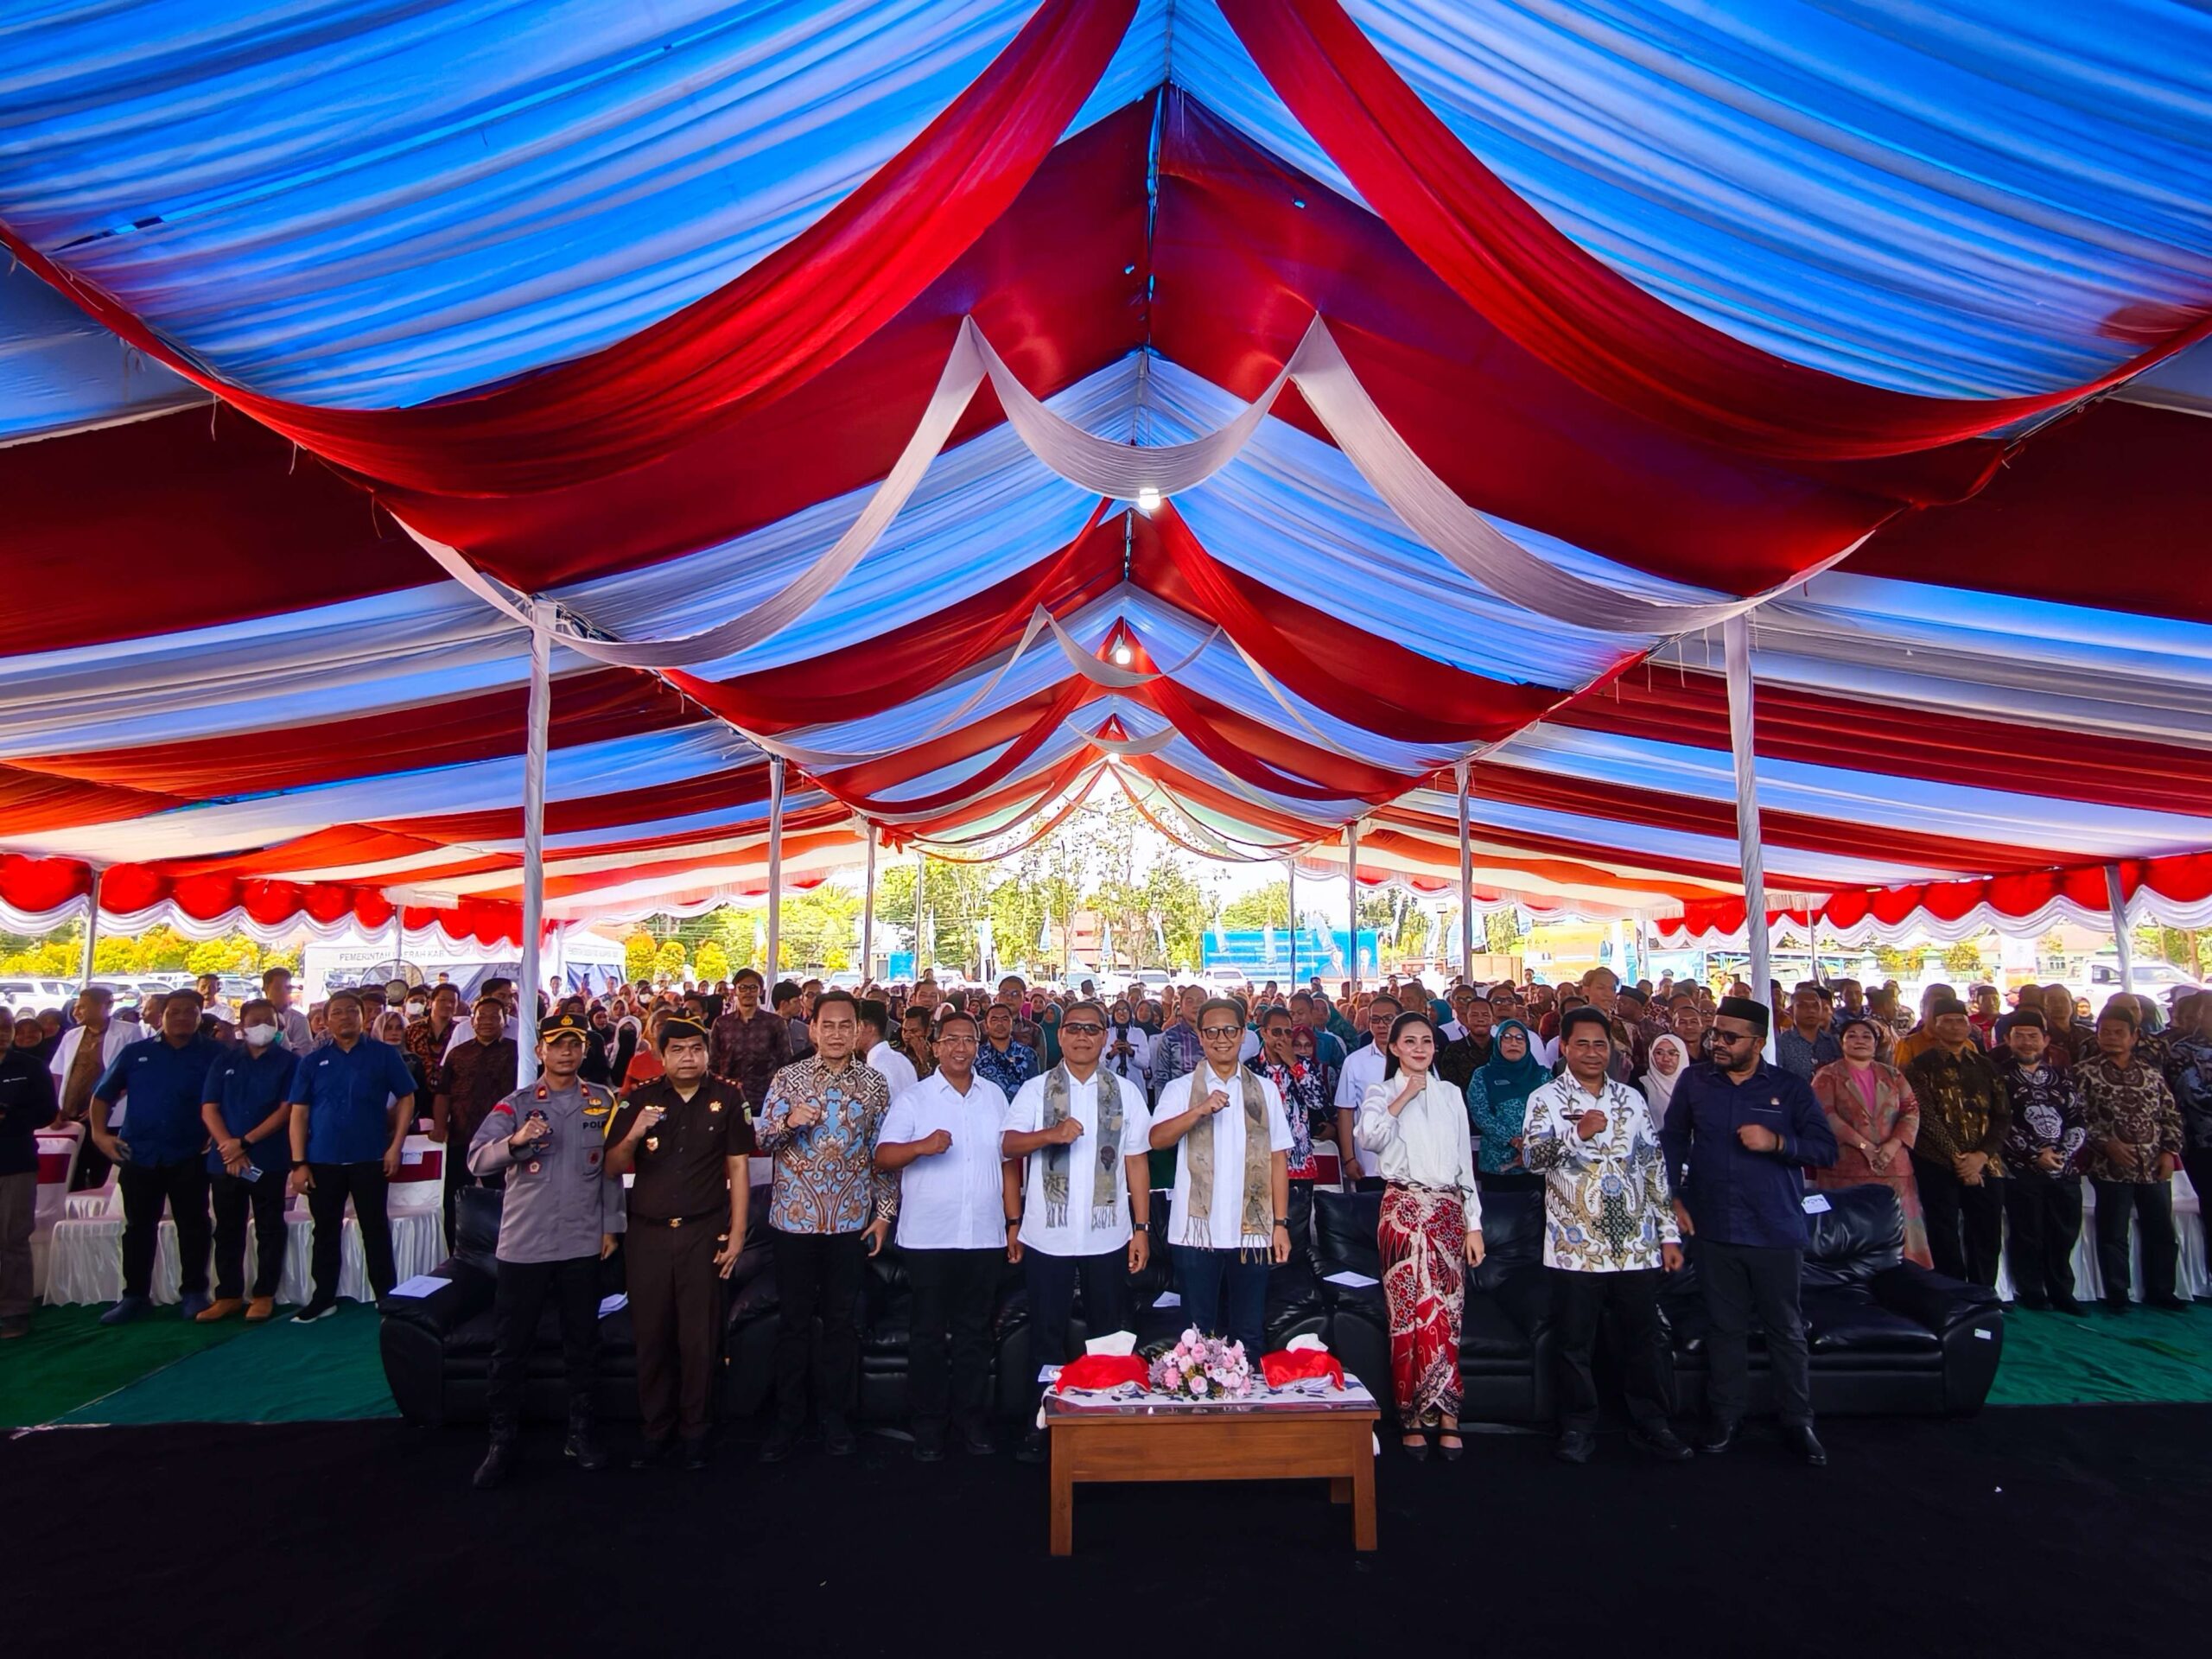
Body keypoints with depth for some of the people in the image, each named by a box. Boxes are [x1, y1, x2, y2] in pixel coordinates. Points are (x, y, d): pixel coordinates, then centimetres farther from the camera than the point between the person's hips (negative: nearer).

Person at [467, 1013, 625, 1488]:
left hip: (583, 1243, 2)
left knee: (583, 1343, 11)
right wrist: (515, 1141, -32)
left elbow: (611, 1167, 10)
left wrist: (611, 1225, 7)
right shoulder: (516, 1104, -1)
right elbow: (477, 1160, -13)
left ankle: (581, 1432, 25)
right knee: (510, 1346, 5)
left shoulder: (603, 1102, 5)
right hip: (524, 1244, -1)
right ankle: (503, 1440, 19)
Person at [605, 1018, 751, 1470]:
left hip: (704, 1232, -2)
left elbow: (737, 1167, 1)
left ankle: (695, 1432, 17)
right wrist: (633, 1136, -16)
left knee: (700, 1338, 3)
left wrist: (737, 1233, -4)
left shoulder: (727, 1098, 0)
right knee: (651, 1335, 7)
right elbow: (612, 1169, 5)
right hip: (647, 1233, 2)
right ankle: (657, 1430, 22)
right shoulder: (640, 1099, 4)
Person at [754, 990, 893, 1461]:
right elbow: (761, 1140, -2)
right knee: (792, 1321, 7)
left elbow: (883, 1152, 6)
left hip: (851, 1219, 1)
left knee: (842, 1322, 8)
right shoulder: (788, 1078, 1)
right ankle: (788, 1419, 21)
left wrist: (884, 1212, 2)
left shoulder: (874, 1083, 3)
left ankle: (835, 1419, 22)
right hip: (795, 1215, 0)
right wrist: (788, 1122, -22)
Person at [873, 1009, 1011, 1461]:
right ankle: (928, 1424, 18)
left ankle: (969, 1419, 23)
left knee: (975, 1332, 10)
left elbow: (1007, 1162, 14)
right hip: (928, 1237, -3)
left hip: (985, 1237, 3)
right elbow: (882, 1157, -10)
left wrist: (1013, 1224, 10)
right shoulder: (912, 1098, -1)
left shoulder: (994, 1096, 10)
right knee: (930, 1333, 5)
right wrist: (921, 1146, -28)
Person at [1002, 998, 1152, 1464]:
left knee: (1110, 1334, 8)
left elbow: (1136, 1162, 7)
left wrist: (1142, 1228, 3)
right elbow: (1008, 1146, -8)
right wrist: (1051, 1134, -25)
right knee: (1047, 1333, 7)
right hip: (1046, 1234, -1)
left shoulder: (1125, 1093, 7)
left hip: (1108, 1235, 1)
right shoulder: (1035, 1091, 3)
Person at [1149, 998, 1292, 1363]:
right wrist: (1200, 1110, -27)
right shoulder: (1182, 1090, 4)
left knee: (1250, 1334, 9)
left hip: (1252, 1231, 1)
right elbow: (1157, 1138, -13)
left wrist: (1281, 1223, 3)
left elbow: (1277, 1159, 8)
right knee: (1199, 1334, 7)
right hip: (1197, 1230, -1)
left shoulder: (1264, 1090, 10)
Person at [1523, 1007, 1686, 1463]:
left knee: (1646, 1338, 10)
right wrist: (1578, 1134, -28)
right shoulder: (1547, 1099, -1)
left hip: (1636, 1244, 3)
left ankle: (1650, 1424, 25)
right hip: (1576, 1246, -3)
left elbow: (1655, 1167, 12)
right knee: (1575, 1343, 5)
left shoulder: (1631, 1099, 11)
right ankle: (1579, 1429, 18)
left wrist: (1670, 1233, 9)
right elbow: (1533, 1157, -15)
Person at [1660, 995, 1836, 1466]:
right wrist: (1674, 1195, 4)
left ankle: (1798, 1421, 23)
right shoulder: (1694, 1081, 3)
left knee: (1786, 1329, 8)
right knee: (1724, 1327, 11)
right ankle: (1725, 1417, 24)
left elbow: (1826, 1149, -4)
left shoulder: (1791, 1088, -2)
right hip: (1713, 1229, 2)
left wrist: (1776, 1142, -20)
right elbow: (1672, 1138, 11)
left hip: (1776, 1231, -2)